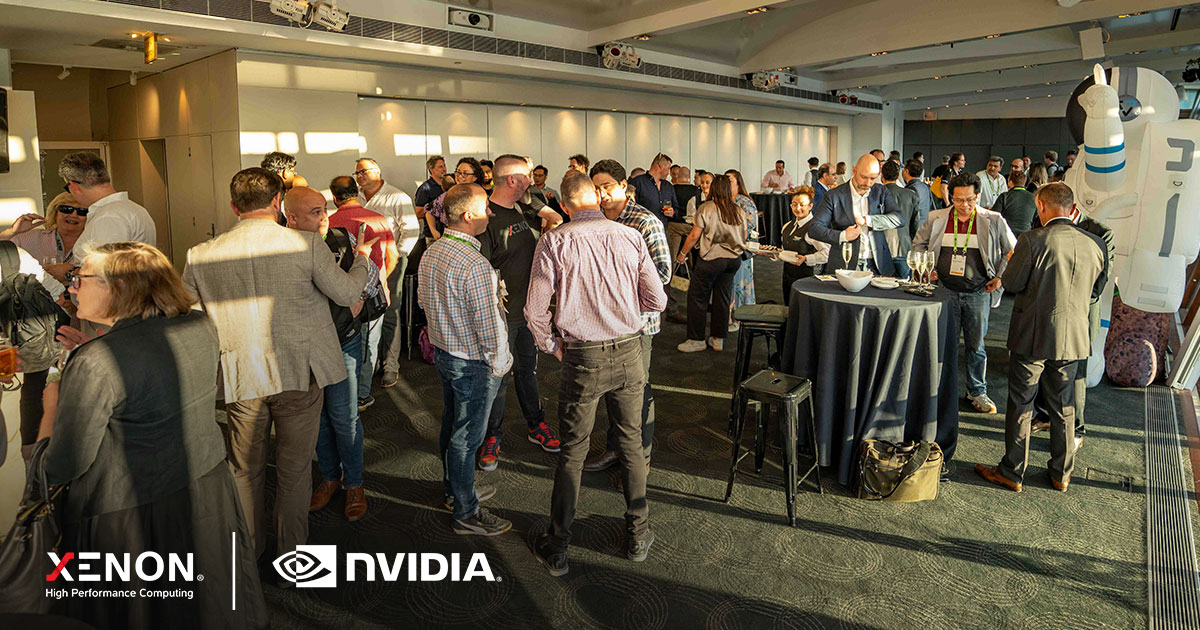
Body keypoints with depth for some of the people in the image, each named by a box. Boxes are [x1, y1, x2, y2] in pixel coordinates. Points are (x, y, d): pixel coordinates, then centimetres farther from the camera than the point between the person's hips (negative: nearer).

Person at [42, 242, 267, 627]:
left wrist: (51, 403, -3)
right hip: (209, 493, 6)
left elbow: (58, 470, -18)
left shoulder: (96, 363, -25)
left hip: (129, 519, -6)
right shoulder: (199, 326, -5)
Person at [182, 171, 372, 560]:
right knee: (294, 469, 13)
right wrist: (362, 260, 15)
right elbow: (347, 293, -3)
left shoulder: (201, 256, -6)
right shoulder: (306, 245, -14)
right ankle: (291, 554, 27)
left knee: (245, 469, 21)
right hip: (299, 373, -2)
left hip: (240, 379, 2)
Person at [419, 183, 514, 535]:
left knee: (451, 425, 22)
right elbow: (488, 324, -25)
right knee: (465, 437, 3)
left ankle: (455, 490, 41)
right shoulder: (475, 265, -28)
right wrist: (500, 363, -11)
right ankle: (465, 513, 17)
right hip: (472, 362, -9)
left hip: (442, 351, 9)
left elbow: (423, 299, 13)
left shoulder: (431, 253, 1)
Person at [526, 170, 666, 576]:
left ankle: (557, 549, 21)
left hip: (582, 359, -1)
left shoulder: (554, 242, -8)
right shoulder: (630, 237, -2)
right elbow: (657, 301, 2)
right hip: (629, 352, 2)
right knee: (631, 443, 17)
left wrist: (552, 345, 8)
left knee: (572, 451, 10)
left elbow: (535, 310, -8)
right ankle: (639, 535, 30)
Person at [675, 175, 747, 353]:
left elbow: (694, 236, -10)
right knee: (723, 298, 11)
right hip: (734, 259, 6)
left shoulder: (706, 208, -9)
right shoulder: (738, 210, 6)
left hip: (712, 258, -5)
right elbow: (744, 236, 13)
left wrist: (682, 254, 2)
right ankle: (718, 339, 17)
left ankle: (696, 340, 7)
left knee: (697, 297, 4)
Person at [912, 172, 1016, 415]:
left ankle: (977, 392, 22)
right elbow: (918, 244, 15)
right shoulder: (937, 219, 1)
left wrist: (1000, 277, 0)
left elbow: (1012, 251, 8)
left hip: (978, 293, 0)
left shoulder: (993, 221, -2)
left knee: (976, 344, 8)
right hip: (946, 292, 1)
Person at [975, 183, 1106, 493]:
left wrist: (1013, 260, 8)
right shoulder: (1095, 244, -1)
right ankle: (1061, 474, 29)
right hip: (1074, 337, 5)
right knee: (1063, 406, 18)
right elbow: (1097, 289, 10)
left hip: (1033, 336, -5)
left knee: (1020, 404, 8)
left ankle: (1012, 472, 17)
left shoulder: (1033, 240, -17)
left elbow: (1012, 283, -10)